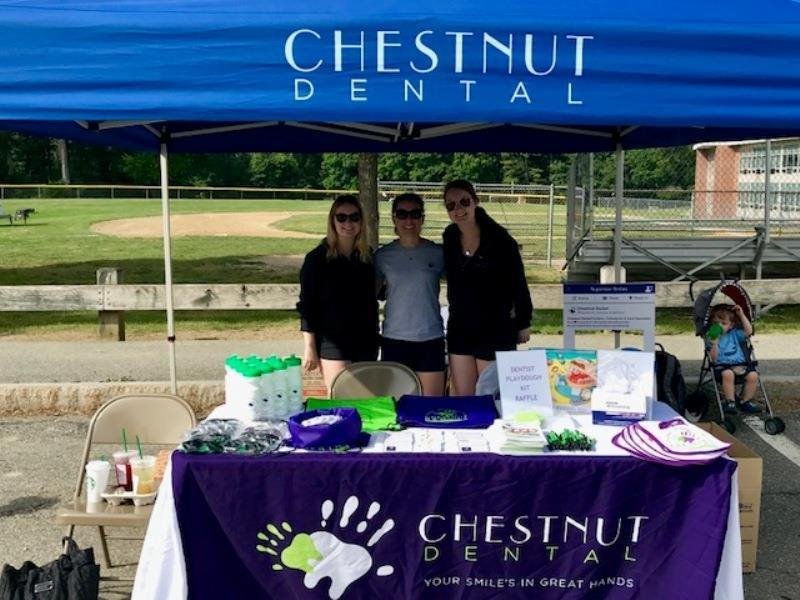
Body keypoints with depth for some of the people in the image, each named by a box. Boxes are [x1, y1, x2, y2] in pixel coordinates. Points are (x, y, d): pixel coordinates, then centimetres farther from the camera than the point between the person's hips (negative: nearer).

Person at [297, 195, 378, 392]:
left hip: (366, 344, 5)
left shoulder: (368, 256, 7)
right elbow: (306, 306, -4)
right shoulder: (317, 258, -5)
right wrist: (310, 348, -8)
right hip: (333, 345, -4)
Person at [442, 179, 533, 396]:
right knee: (462, 399, 10)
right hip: (460, 329, 5)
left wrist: (523, 323, -1)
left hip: (496, 330, -4)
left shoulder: (500, 239, -13)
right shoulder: (450, 238, 1)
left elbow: (518, 283, -6)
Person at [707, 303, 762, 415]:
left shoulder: (735, 334, 15)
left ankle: (745, 401, -3)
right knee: (728, 374, -37)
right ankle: (730, 402, -20)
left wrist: (742, 315, -3)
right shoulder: (711, 337, 4)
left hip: (741, 364, 4)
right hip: (723, 366, -4)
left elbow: (748, 331, -2)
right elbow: (713, 359, -3)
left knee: (753, 375, -24)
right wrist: (714, 343, -19)